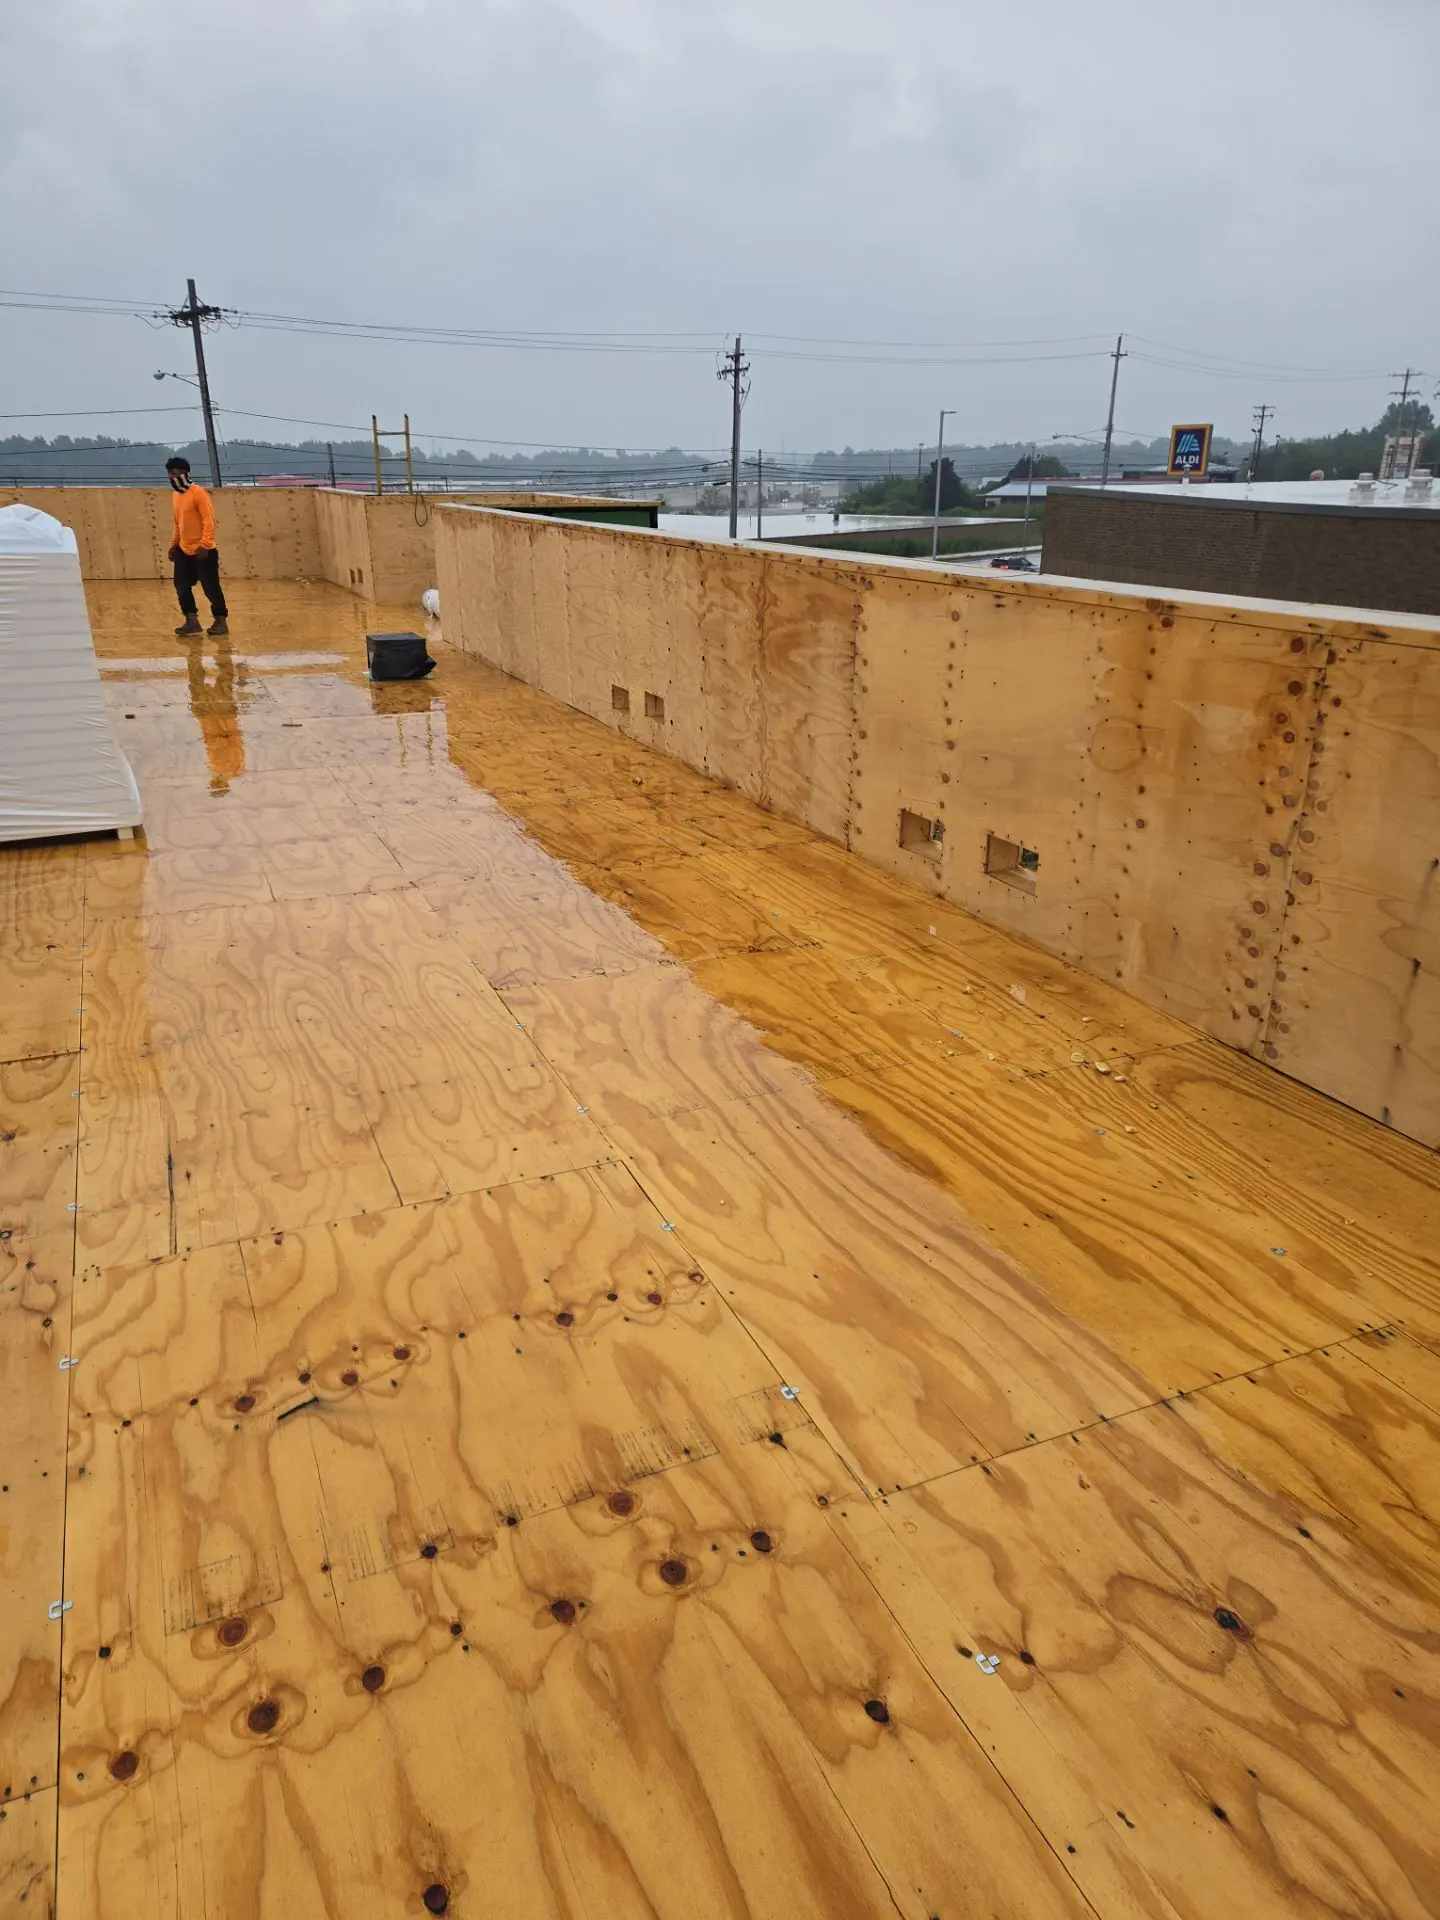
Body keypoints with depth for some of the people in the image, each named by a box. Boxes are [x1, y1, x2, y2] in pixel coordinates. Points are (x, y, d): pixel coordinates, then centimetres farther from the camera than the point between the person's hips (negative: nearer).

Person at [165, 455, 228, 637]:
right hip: (184, 551, 8)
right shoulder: (176, 496, 12)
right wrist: (174, 545, 17)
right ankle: (192, 621, 12)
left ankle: (221, 622, 8)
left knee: (211, 588, -2)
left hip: (203, 552, -8)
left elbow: (209, 521, -18)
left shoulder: (198, 493, -13)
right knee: (182, 587, 5)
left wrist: (204, 545, -24)